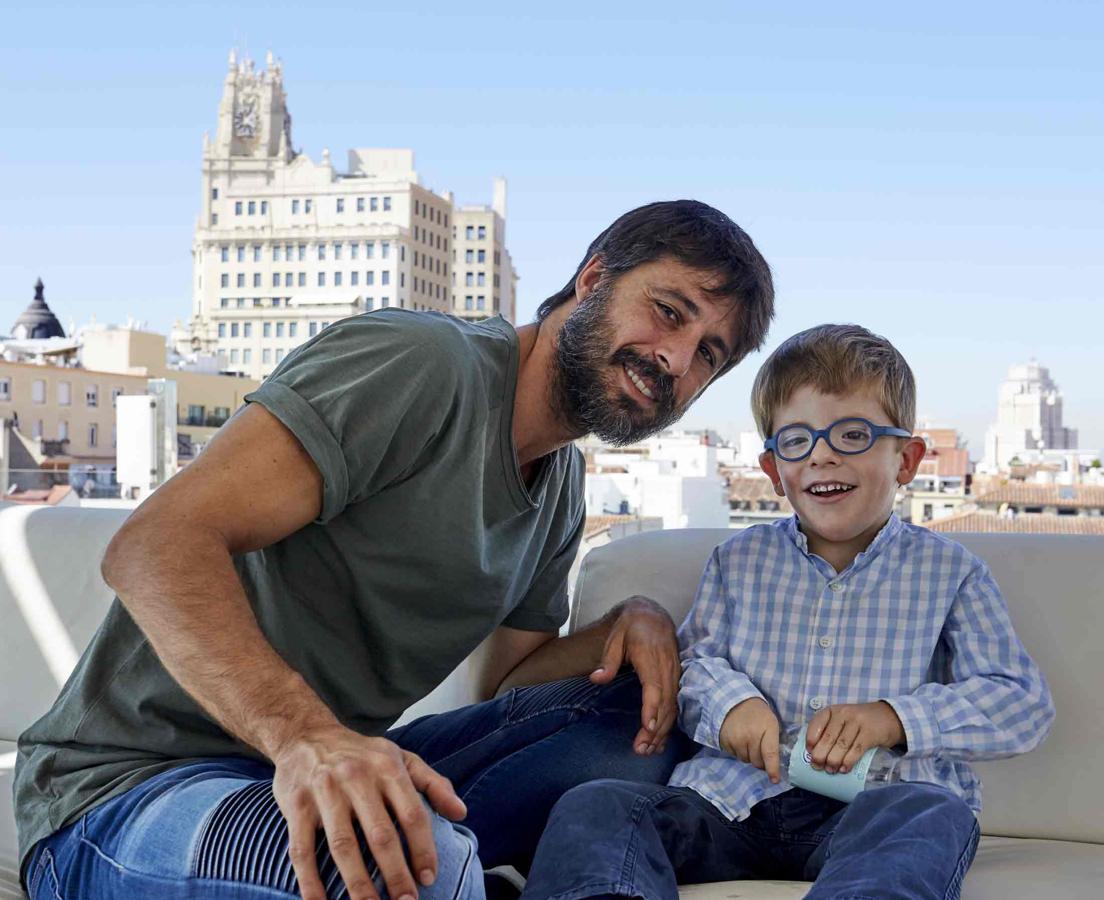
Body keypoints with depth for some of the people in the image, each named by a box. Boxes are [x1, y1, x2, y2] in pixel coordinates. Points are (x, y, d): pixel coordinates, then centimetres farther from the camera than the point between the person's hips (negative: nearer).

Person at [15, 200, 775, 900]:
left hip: (341, 765, 8)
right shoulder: (424, 362, -16)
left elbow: (509, 680, 18)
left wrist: (630, 625, -2)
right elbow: (157, 545, -24)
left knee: (639, 721, -3)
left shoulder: (561, 482, 12)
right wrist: (304, 733, -40)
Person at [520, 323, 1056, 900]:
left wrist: (893, 717, -11)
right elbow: (693, 658, 16)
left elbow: (1025, 702, 4)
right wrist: (726, 699, -9)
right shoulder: (739, 560, 18)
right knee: (594, 805, -22)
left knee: (932, 818, -38)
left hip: (873, 802, -2)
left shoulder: (948, 570, 10)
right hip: (733, 797, 3)